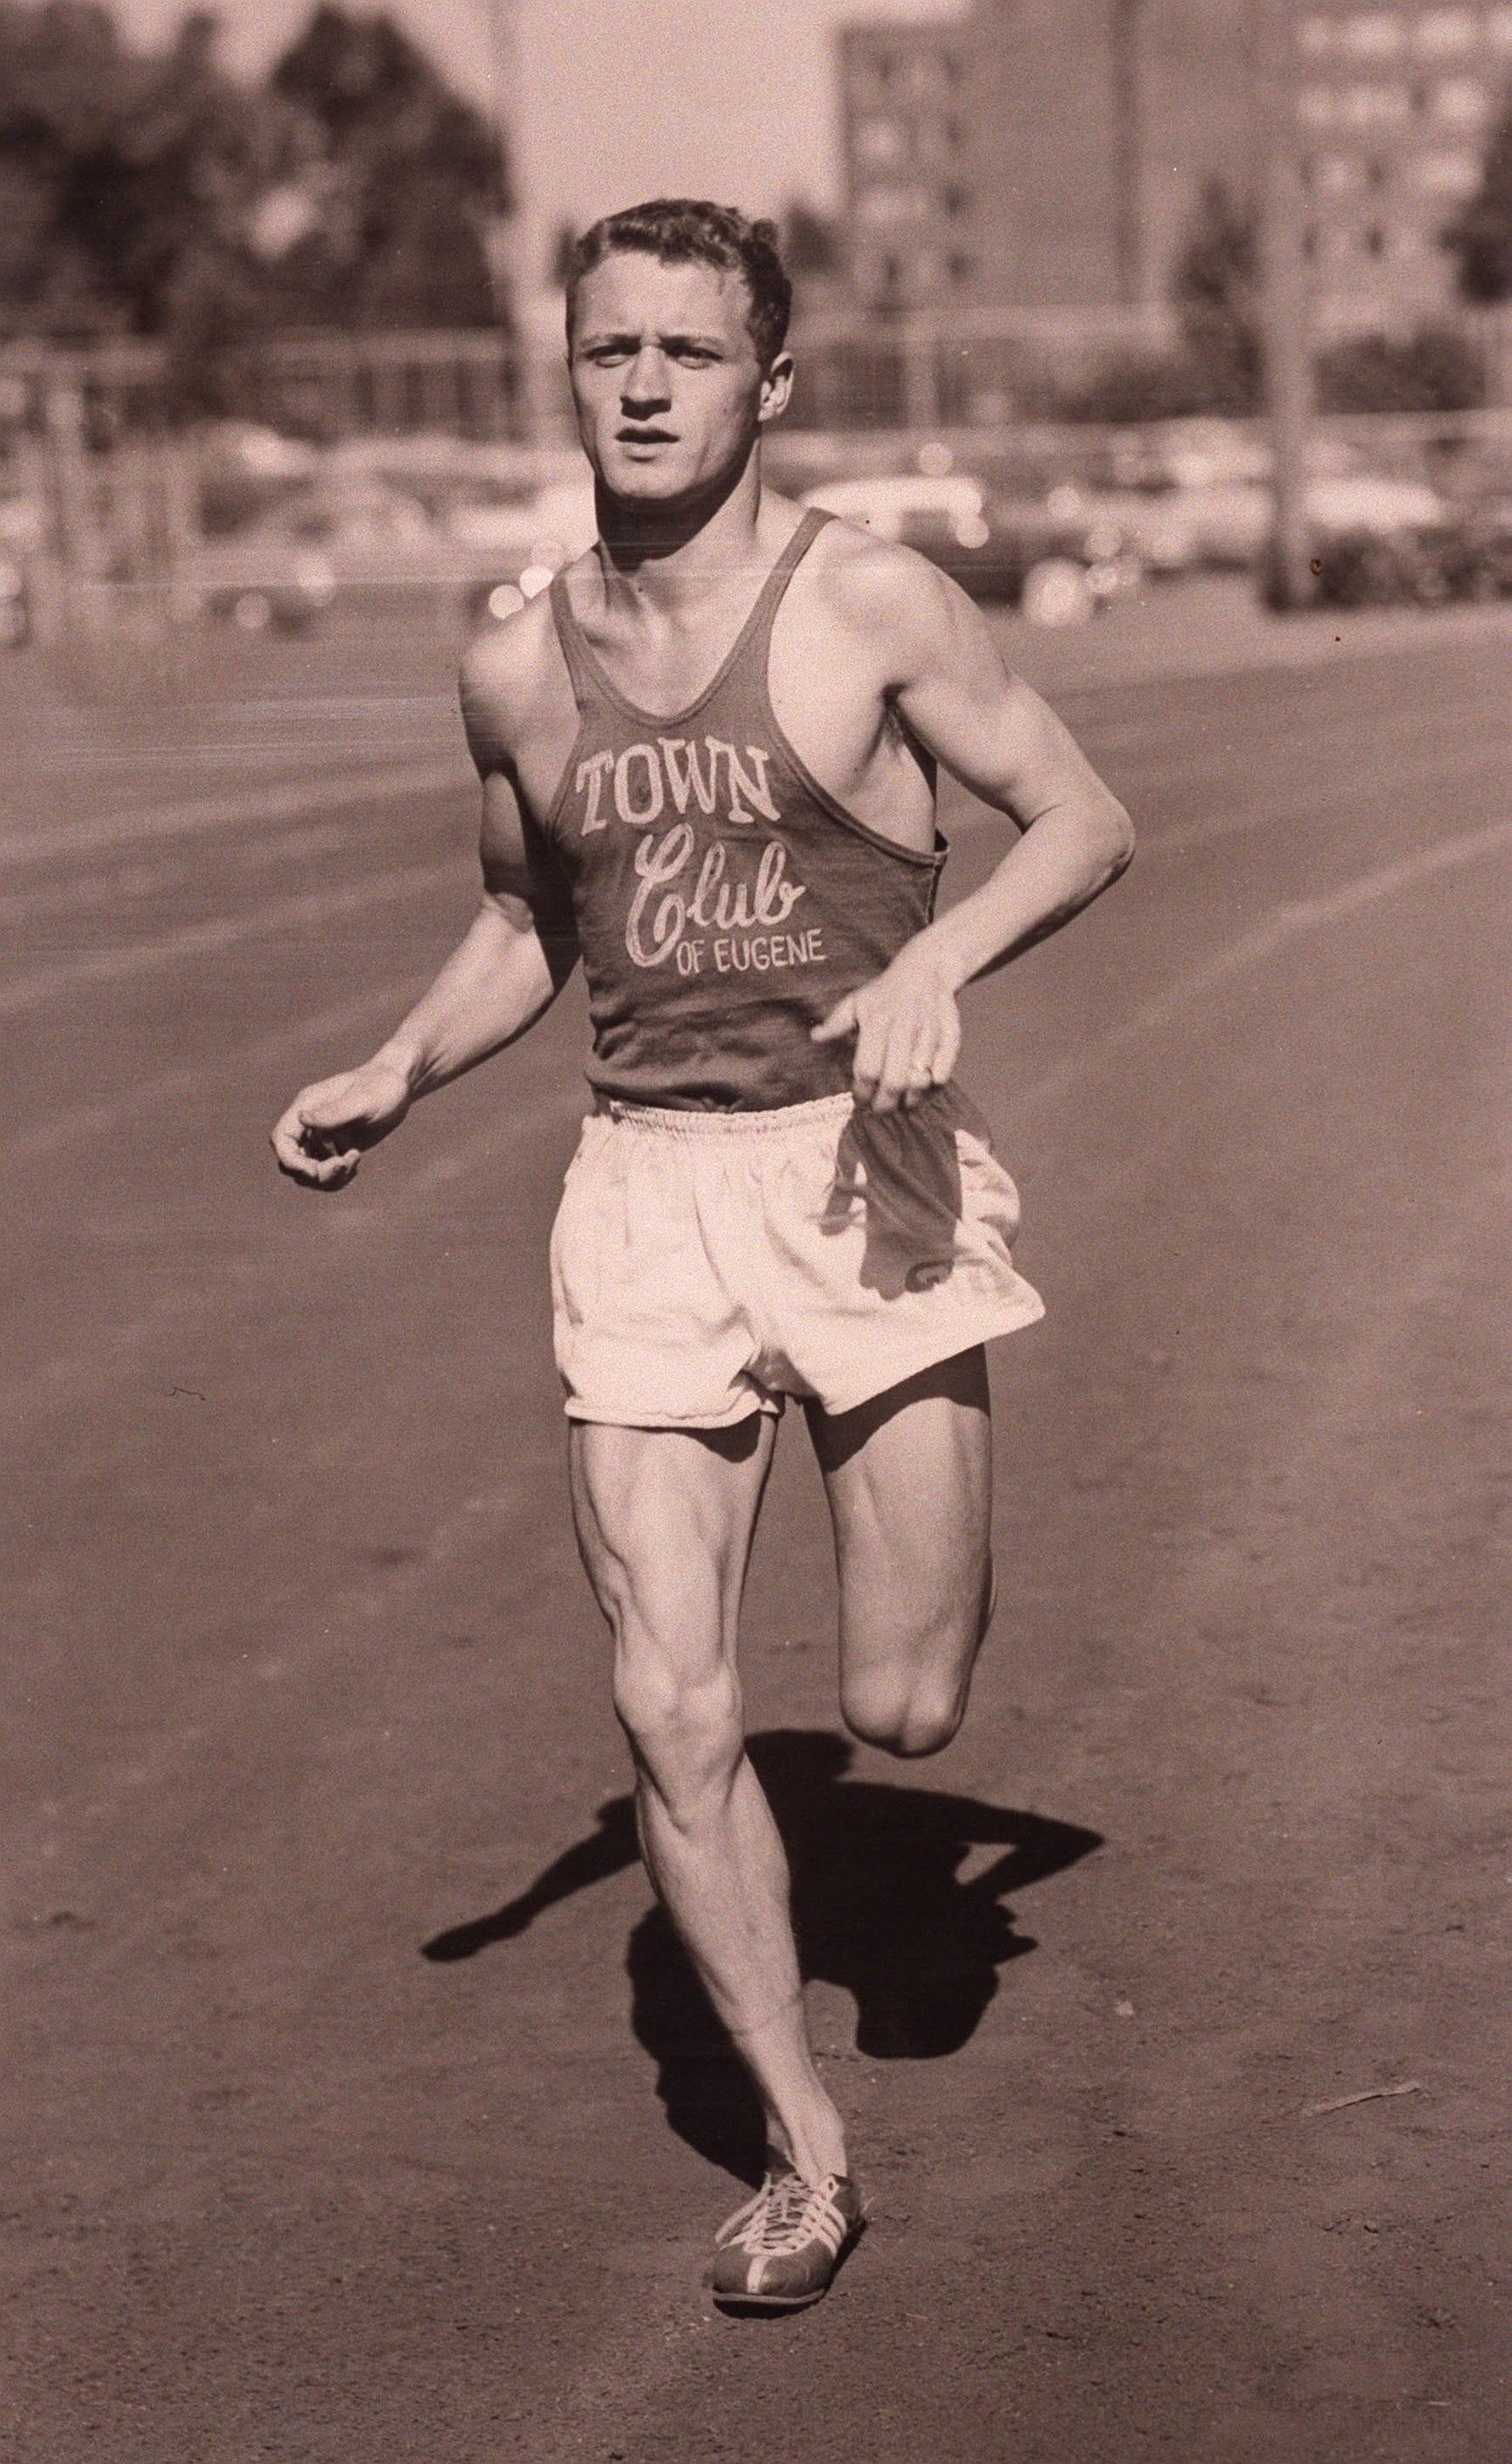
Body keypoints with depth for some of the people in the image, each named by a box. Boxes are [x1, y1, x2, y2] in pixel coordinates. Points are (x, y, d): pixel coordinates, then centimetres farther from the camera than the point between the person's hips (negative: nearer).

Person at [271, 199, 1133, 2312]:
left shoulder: (870, 603, -5)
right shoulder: (518, 671, 7)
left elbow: (1087, 822, -1)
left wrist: (935, 957, -18)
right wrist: (398, 1074, 5)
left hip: (863, 1165, -3)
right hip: (645, 1188, 3)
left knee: (904, 1710, -2)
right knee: (673, 1712, -4)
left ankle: (928, 1496, 36)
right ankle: (806, 2156, 14)